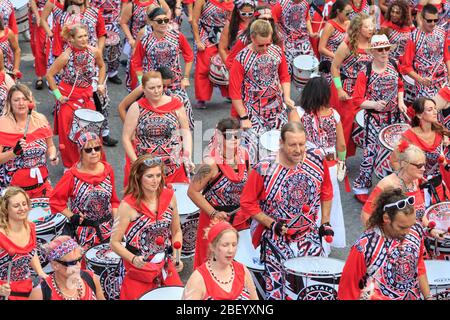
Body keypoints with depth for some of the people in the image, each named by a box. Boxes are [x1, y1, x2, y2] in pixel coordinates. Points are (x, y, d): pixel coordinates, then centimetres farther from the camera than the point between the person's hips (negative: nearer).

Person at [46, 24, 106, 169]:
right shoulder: (66, 56, -18)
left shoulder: (94, 52, -8)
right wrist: (58, 95, -9)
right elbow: (49, 74, -9)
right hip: (68, 97, -3)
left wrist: (100, 84, 5)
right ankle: (70, 165, 18)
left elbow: (102, 66, 14)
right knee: (68, 133, 2)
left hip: (87, 95, 3)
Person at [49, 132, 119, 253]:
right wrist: (72, 217, -11)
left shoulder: (107, 169, 3)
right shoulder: (72, 175, -9)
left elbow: (113, 200, 10)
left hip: (108, 229, 3)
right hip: (83, 232, -3)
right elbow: (56, 200, -4)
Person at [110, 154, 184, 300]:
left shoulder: (168, 196, -3)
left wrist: (176, 257, -5)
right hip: (138, 270, -4)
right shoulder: (128, 205, -16)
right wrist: (134, 259, -26)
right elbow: (115, 242, -12)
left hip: (166, 268, 4)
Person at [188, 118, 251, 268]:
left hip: (240, 219, 6)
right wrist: (213, 213, -19)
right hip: (216, 220, -5)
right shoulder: (212, 163, -21)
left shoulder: (243, 154, -2)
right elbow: (192, 191, -17)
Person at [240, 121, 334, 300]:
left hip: (309, 234, 3)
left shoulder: (317, 162, -6)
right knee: (277, 288, -9)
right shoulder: (264, 169, -16)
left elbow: (326, 192, 10)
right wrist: (271, 224, -14)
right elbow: (247, 202, -8)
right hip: (276, 238, -3)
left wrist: (325, 222, 8)